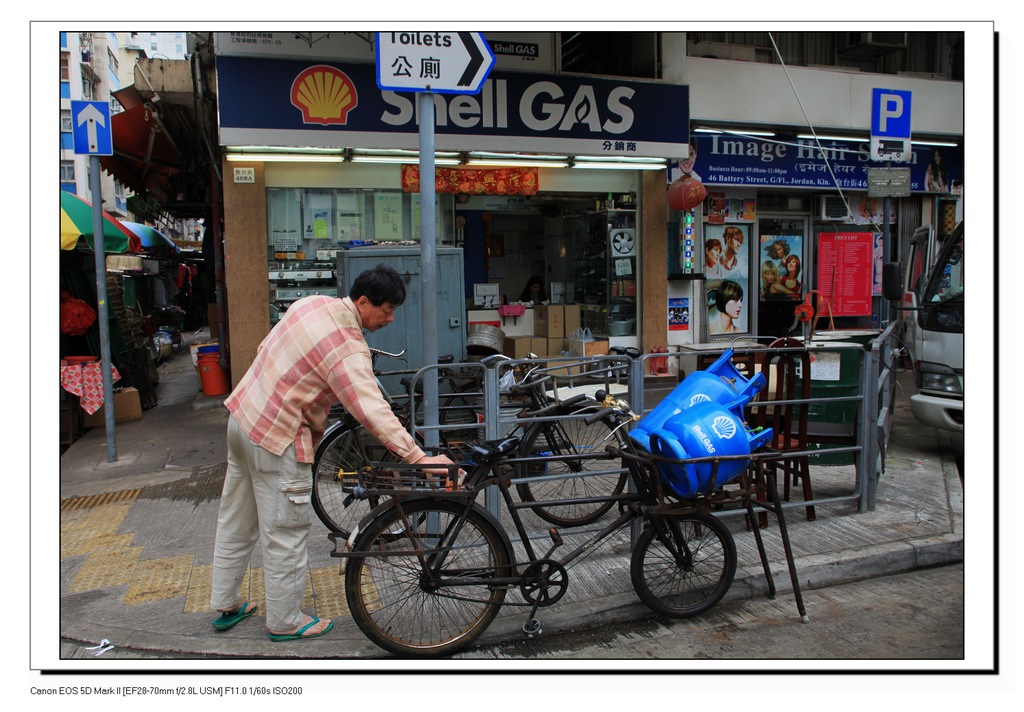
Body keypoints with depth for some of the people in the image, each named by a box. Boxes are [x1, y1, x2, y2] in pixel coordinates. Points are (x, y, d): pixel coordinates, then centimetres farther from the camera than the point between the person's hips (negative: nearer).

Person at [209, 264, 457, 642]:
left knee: (236, 522, 21)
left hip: (243, 414, 10)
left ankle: (226, 605, 38)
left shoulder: (313, 304, 1)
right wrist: (419, 458, -33)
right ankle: (285, 622, 23)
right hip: (276, 439, -10)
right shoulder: (347, 348, -25)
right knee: (285, 533, 6)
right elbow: (373, 410, -32)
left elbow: (265, 349, 13)